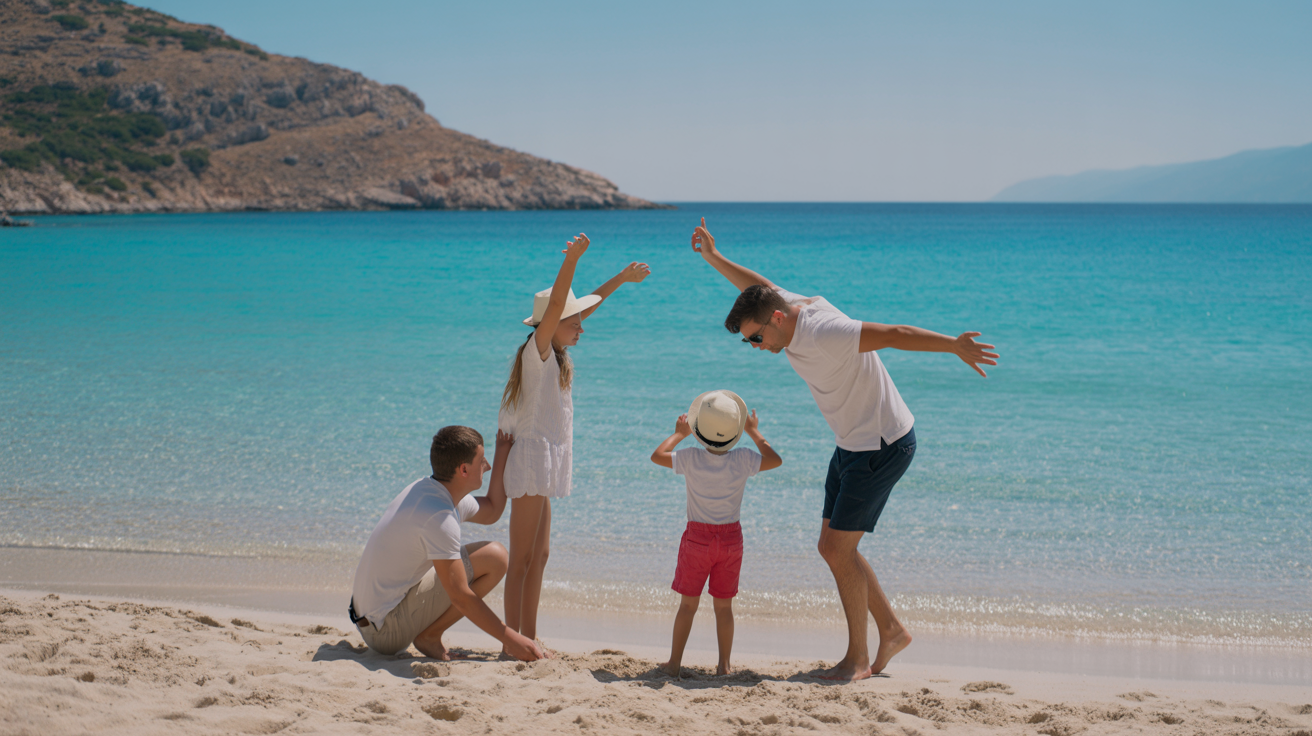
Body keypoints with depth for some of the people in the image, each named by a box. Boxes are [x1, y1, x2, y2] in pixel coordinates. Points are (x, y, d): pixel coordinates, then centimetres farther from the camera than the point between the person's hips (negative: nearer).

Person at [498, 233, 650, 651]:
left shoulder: (555, 355, 13)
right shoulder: (537, 351, -10)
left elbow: (583, 306, 26)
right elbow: (555, 306, -27)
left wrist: (620, 279, 35)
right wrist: (571, 260, -40)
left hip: (543, 460, 10)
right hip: (531, 456, -10)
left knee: (539, 554, 13)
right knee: (521, 559, -9)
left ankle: (528, 636, 18)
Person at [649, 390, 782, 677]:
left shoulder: (691, 459, -12)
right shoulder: (742, 460, -10)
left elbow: (657, 456, 2)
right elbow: (775, 460, 5)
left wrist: (679, 433, 16)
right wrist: (754, 433, 15)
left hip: (697, 537, -1)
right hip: (731, 539, 1)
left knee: (688, 603, 7)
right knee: (724, 605, 10)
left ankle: (674, 662, 9)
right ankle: (724, 664, 12)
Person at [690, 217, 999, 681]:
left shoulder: (822, 334, -27)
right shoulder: (789, 305, 0)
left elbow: (894, 334, -30)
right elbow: (760, 287, 21)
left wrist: (955, 346, -32)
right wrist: (714, 258, 20)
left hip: (884, 447, -10)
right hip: (853, 446, 10)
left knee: (839, 549, -8)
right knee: (832, 548, 10)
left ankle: (858, 657, 3)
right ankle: (891, 631, 21)